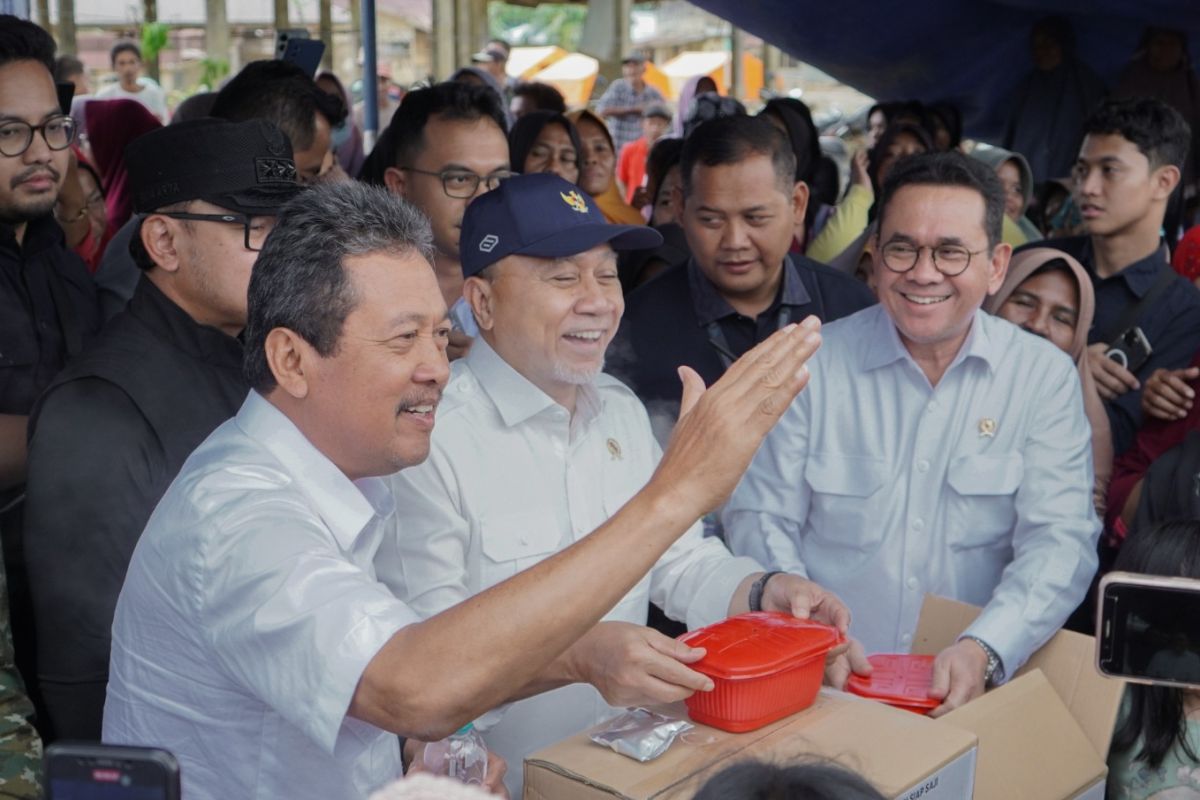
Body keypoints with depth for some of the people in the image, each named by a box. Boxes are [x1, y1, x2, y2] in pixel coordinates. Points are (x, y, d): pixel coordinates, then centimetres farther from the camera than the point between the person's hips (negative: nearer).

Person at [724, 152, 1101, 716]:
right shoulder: (810, 366, 2)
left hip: (976, 690, 1)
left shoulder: (1045, 377, 3)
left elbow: (1060, 538, -4)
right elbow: (758, 519, 2)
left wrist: (984, 650, -22)